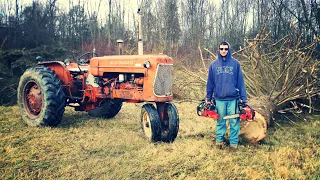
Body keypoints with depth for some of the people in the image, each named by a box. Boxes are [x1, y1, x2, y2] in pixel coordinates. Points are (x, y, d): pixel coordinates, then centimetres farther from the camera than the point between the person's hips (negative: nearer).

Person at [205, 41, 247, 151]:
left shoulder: (235, 63, 2)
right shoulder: (213, 65, 6)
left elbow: (240, 81, 2)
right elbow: (210, 82, 10)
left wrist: (243, 98, -1)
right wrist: (208, 98, 10)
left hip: (233, 98, -1)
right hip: (219, 98, 1)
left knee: (234, 122, 2)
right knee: (220, 121, 9)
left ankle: (234, 143, 11)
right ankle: (219, 140, 21)